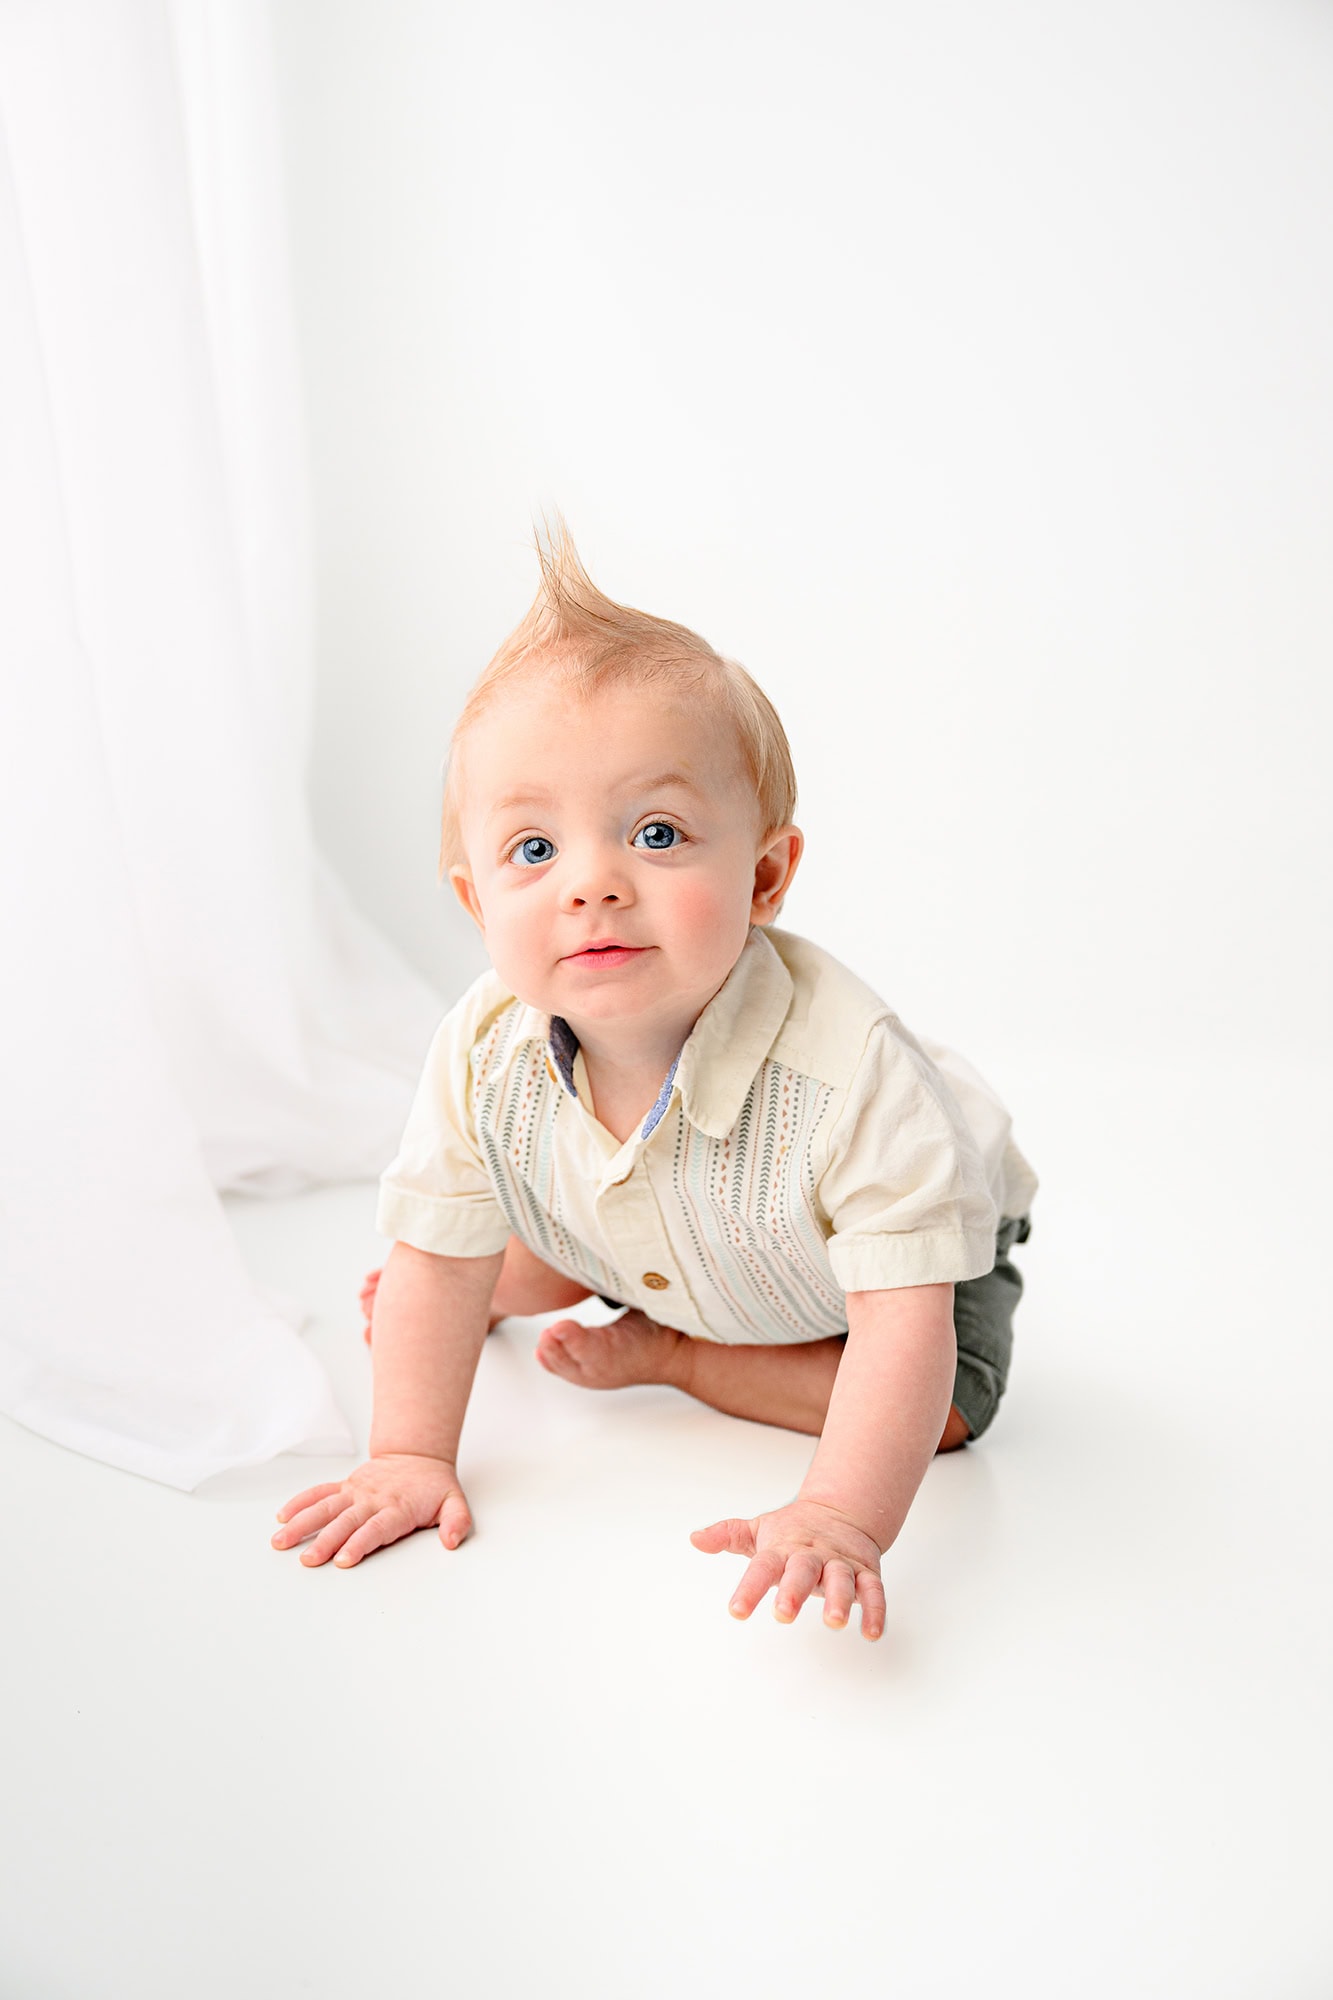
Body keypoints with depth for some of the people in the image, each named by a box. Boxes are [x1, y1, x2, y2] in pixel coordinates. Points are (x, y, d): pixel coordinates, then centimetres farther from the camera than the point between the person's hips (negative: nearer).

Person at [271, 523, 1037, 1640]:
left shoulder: (845, 1071, -47)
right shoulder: (485, 1057, -32)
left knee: (945, 1409, -20)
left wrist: (842, 1519, -55)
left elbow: (906, 1327, -45)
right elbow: (442, 1254, -18)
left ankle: (666, 1350, -6)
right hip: (652, 1232, 3)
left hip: (922, 1237, -3)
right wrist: (409, 1455, -19)